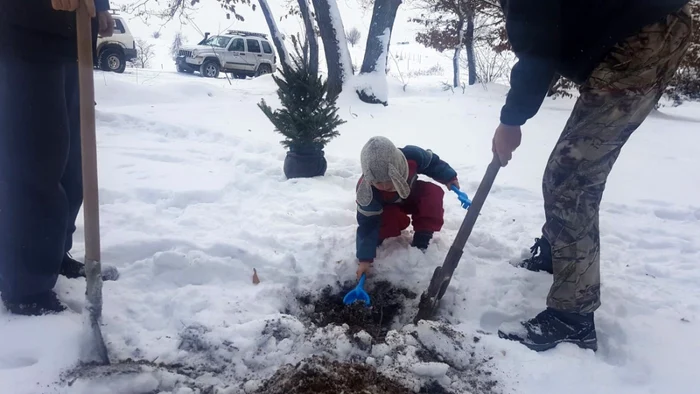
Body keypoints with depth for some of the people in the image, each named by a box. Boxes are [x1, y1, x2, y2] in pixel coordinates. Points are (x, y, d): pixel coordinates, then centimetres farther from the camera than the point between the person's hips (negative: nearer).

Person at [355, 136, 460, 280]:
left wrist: (449, 177, -11)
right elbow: (368, 224, -39)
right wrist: (365, 259, -42)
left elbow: (432, 162, -15)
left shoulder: (412, 156, -40)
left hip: (412, 195, 4)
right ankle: (377, 237, 0)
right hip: (387, 207, -3)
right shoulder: (367, 192, -44)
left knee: (434, 193, -24)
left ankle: (421, 241, -14)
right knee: (391, 220, -36)